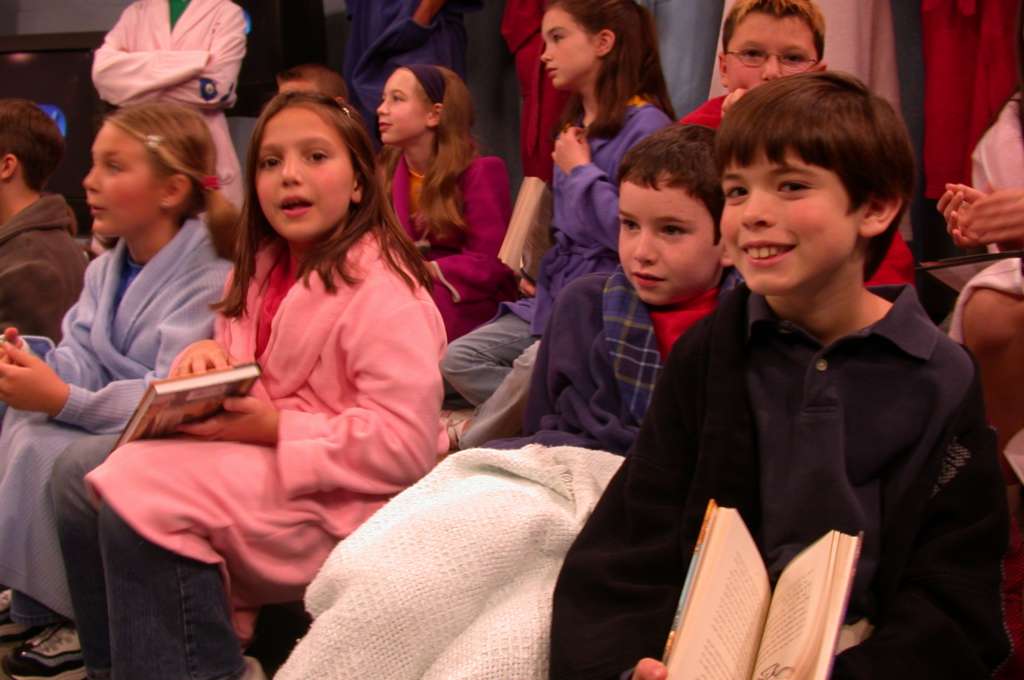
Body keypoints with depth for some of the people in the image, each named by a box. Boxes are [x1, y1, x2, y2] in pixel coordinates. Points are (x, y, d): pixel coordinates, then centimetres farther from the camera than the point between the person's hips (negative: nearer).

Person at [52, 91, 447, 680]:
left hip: (341, 503, -9)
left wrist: (272, 426, -24)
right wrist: (205, 355, -6)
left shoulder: (383, 289, -17)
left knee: (139, 489, -24)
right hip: (263, 463, 9)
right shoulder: (265, 269, 11)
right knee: (81, 476, 4)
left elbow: (406, 444, -24)